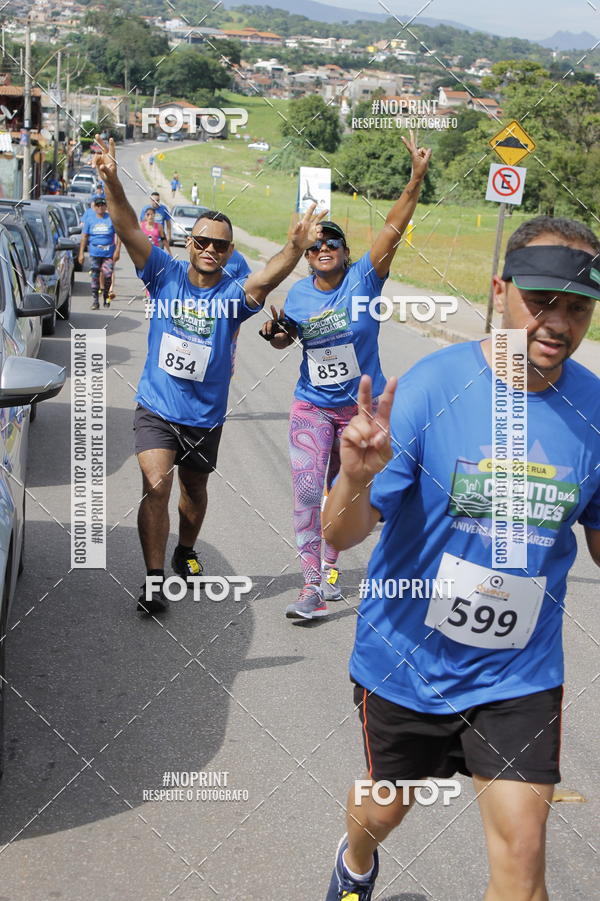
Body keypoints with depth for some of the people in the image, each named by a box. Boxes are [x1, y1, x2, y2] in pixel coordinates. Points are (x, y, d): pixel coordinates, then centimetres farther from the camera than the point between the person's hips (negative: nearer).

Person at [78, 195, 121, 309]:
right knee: (95, 276, -4)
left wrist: (117, 250, -6)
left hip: (109, 253, -1)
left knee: (108, 275, -5)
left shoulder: (111, 219, 3)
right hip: (94, 252, 1)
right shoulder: (89, 219, 7)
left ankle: (106, 296, 17)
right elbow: (84, 236, 8)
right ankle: (94, 301, -2)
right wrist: (81, 253, 3)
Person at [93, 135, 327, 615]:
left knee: (194, 490, 19)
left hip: (205, 415, 1)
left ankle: (186, 552, 46)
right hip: (156, 408, -1)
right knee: (156, 486, -17)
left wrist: (296, 247, -51)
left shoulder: (234, 292, -11)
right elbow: (129, 230, -17)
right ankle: (155, 578, -8)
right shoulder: (167, 275, -7)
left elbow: (268, 276, -31)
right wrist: (113, 182, -33)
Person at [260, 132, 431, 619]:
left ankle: (330, 562, 35)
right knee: (307, 490, -9)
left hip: (361, 405, -1)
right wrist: (274, 332, -7)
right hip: (312, 406, 1)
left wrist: (416, 180, -33)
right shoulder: (298, 294, 0)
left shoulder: (363, 279, -10)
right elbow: (285, 338, 17)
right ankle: (314, 585, -3)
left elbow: (392, 230, -22)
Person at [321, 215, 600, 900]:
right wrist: (358, 477, -41)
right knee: (384, 810, 21)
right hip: (406, 660, -1)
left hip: (519, 675, 1)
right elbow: (342, 535, -22)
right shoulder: (430, 388, -20)